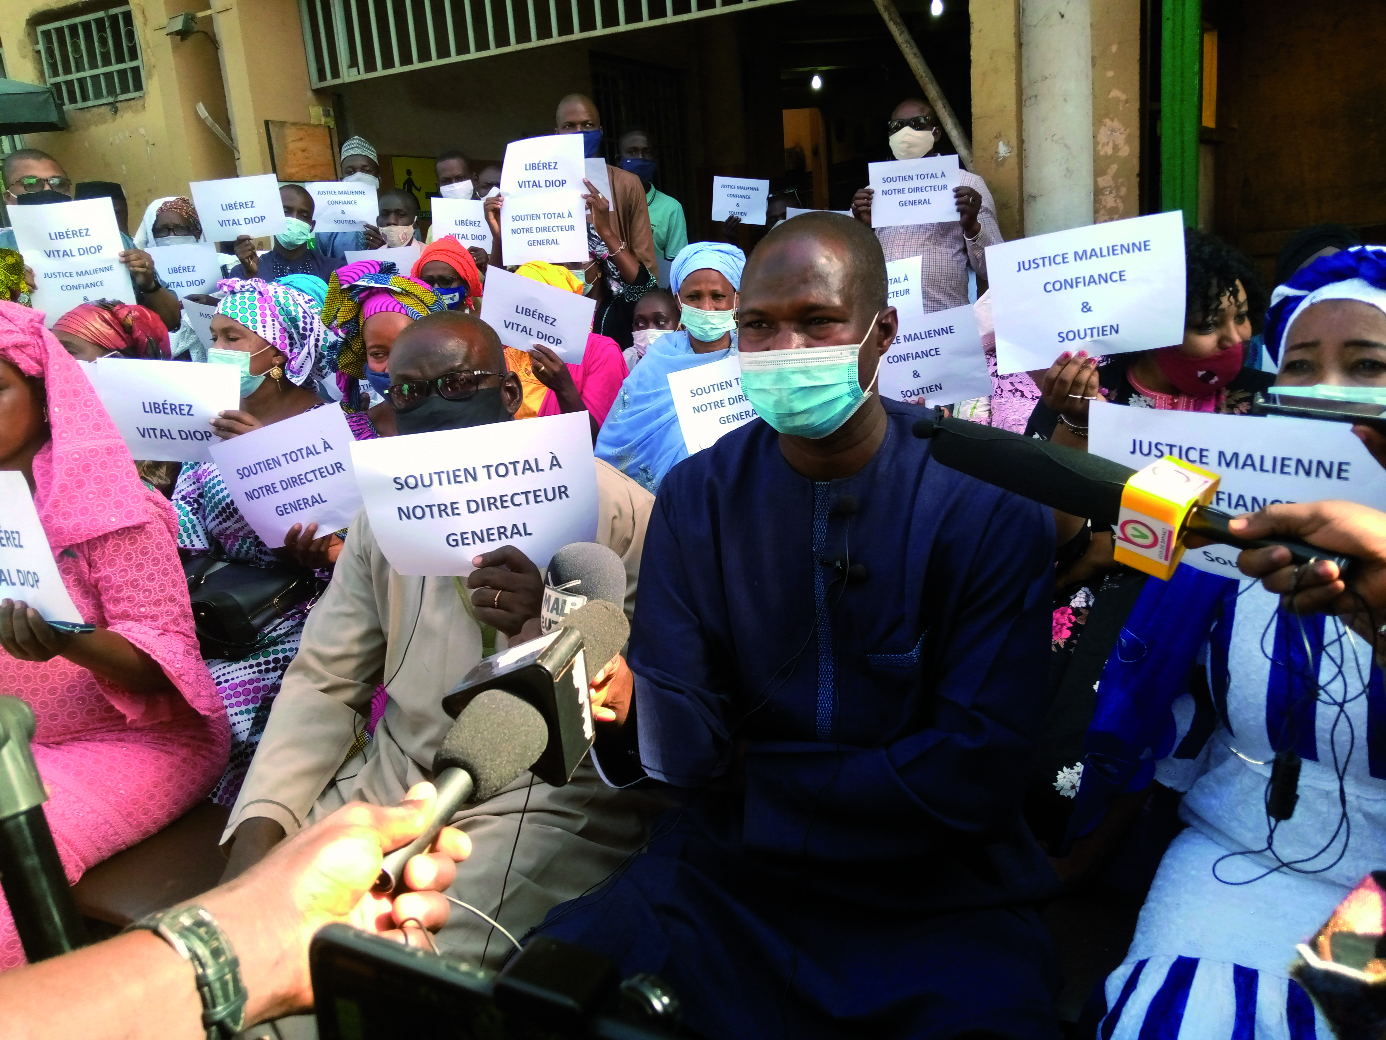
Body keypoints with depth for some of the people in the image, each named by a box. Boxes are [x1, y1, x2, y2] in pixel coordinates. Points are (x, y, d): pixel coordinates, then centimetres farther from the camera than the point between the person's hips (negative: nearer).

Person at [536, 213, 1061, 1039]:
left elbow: (972, 774, -14)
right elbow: (686, 740, -7)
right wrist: (618, 697, -28)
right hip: (726, 875, 2)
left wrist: (757, 776, -9)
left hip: (940, 901, -1)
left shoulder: (991, 509, -11)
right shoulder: (698, 494, -2)